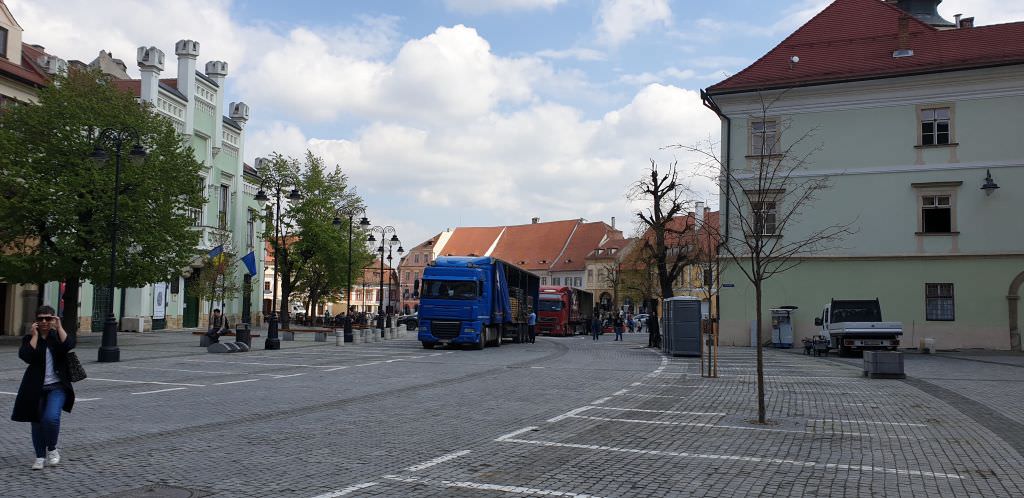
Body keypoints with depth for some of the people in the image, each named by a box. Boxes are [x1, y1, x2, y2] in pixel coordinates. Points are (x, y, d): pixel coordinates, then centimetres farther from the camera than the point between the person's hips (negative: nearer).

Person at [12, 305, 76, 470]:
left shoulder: (58, 335, 4)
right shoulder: (29, 338, 3)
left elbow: (69, 345, -20)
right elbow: (27, 356, -16)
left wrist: (59, 327, -13)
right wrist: (35, 335, -13)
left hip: (57, 387, -2)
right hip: (36, 388, 2)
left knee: (51, 417, -19)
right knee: (37, 422, 8)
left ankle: (52, 449, 5)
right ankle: (40, 456, 25)